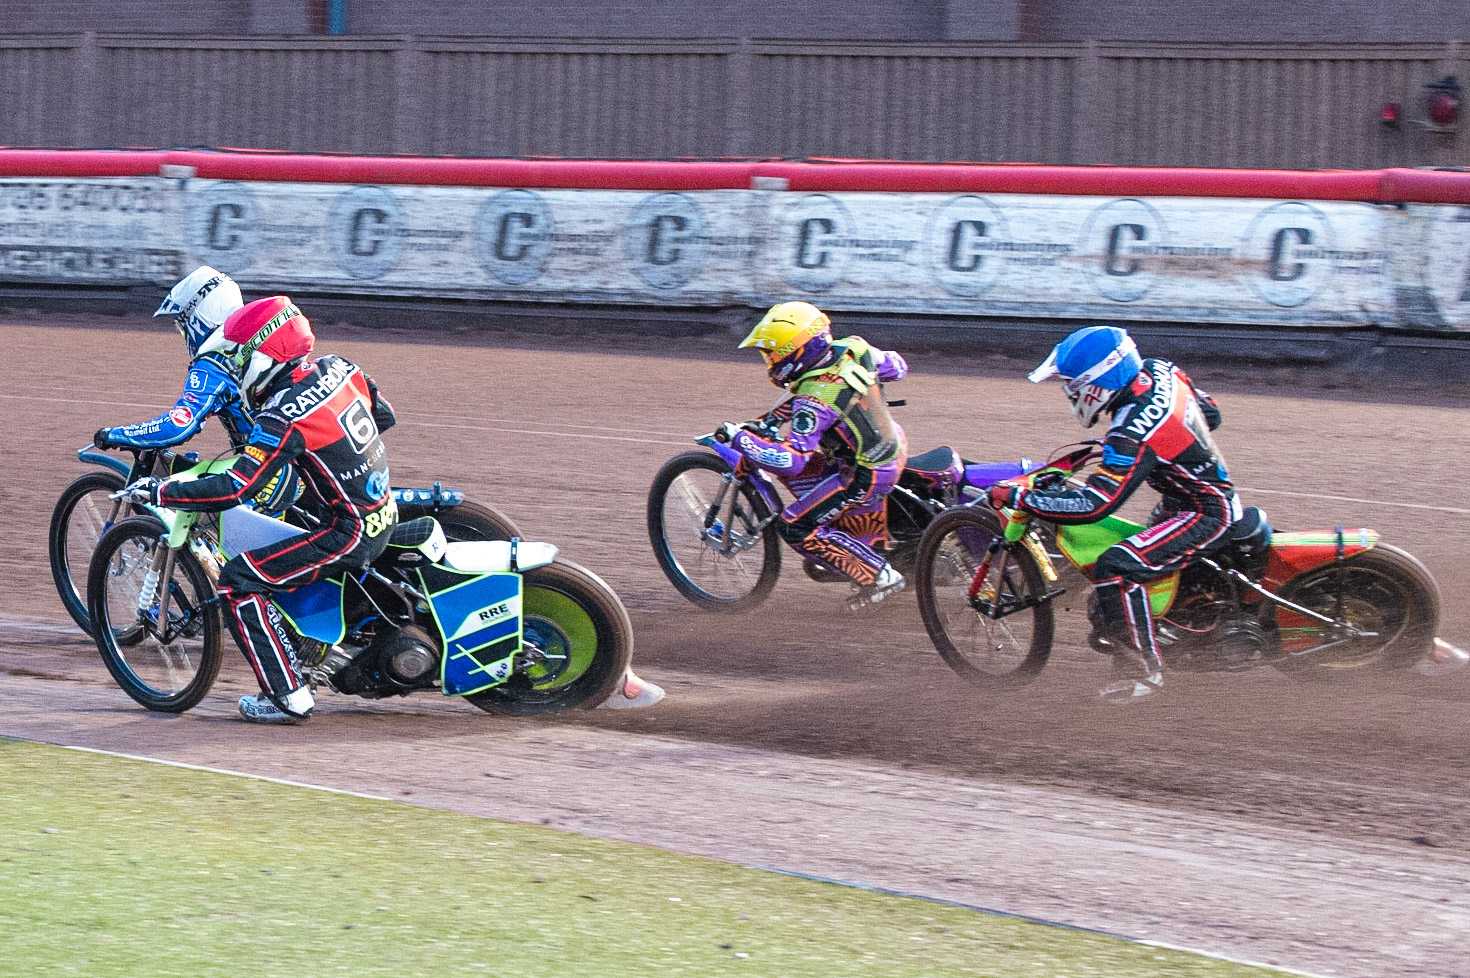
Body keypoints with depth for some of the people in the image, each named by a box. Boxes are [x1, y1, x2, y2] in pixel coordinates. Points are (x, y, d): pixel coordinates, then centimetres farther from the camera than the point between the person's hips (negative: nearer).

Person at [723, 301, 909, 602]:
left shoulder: (815, 401, -28)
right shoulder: (851, 349, -7)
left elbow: (790, 461, -32)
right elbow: (896, 366, 12)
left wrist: (739, 437, -22)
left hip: (866, 477, -9)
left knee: (794, 527, -2)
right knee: (793, 471, 18)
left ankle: (880, 576, 1)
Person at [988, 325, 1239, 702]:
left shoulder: (1134, 435, -31)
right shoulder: (1159, 372, -6)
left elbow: (1093, 505, -34)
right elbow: (1211, 413, 12)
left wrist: (1017, 497, -28)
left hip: (1205, 515, -10)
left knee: (1116, 568, -24)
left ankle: (1145, 670, -14)